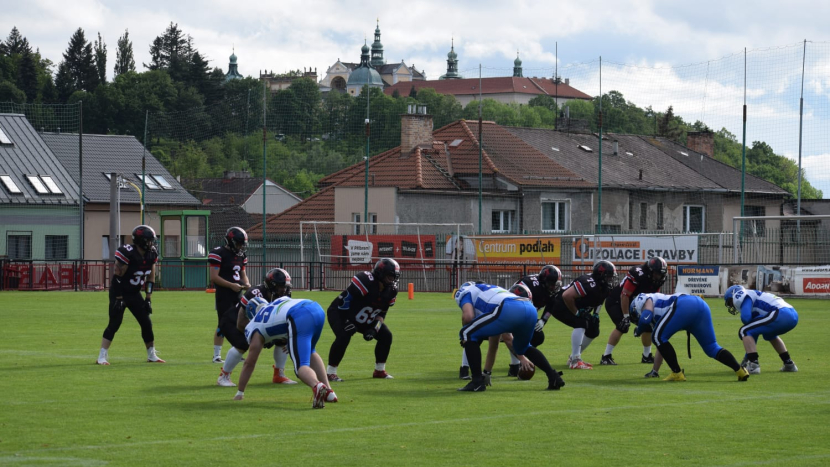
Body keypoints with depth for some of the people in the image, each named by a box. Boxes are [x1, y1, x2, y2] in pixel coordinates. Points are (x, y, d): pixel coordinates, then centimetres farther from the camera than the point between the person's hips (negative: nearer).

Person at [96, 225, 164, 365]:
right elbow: (117, 277, -20)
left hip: (135, 294, 7)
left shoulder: (151, 255, -3)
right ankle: (102, 357, -10)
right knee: (114, 324, -13)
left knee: (147, 323, 5)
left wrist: (148, 299, 2)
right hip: (119, 292, -7)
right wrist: (118, 299, -20)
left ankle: (152, 355, 18)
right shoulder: (127, 253, -24)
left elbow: (150, 278, 6)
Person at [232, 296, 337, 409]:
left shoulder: (254, 328, 22)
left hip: (300, 319, -6)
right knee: (310, 353, 30)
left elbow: (249, 363, 24)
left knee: (301, 366, -5)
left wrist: (240, 393, 32)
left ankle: (317, 386, -38)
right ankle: (328, 392, 19)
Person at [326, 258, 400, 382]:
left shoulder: (391, 291, -7)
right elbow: (345, 298, -28)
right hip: (340, 312, -8)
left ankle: (380, 370, 15)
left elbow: (381, 314, 2)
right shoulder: (366, 281, -32)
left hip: (363, 319, 8)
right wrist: (347, 321, -29)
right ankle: (330, 372, -21)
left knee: (386, 336, 0)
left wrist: (374, 329, -14)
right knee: (344, 336, -33)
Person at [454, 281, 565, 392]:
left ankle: (477, 382, 5)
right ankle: (554, 377, 28)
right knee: (523, 347, 37)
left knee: (468, 334, 10)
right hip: (531, 310, 8)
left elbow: (468, 316, 1)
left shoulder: (463, 292, 25)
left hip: (510, 311, -8)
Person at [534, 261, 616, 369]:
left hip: (575, 308, 10)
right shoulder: (589, 284, -31)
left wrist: (595, 315, -1)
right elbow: (566, 296, -35)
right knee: (581, 324, -29)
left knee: (593, 331, 6)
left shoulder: (603, 288, -2)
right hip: (560, 306, -10)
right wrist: (576, 313, -25)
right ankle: (575, 361, -31)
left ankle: (574, 357, 18)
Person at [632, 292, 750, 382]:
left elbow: (646, 317, -3)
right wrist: (654, 371, 49)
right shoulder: (656, 318, 41)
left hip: (685, 306, -9)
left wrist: (639, 328, 19)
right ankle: (740, 370, 4)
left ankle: (677, 373, 0)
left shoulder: (641, 300, 20)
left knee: (658, 338, 1)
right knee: (712, 348, 16)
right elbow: (662, 347, 44)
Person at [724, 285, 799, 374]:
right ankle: (789, 364, 35)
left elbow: (745, 318, -12)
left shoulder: (740, 297, 6)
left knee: (744, 332, 0)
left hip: (781, 315, -9)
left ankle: (754, 365, -10)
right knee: (770, 334, 39)